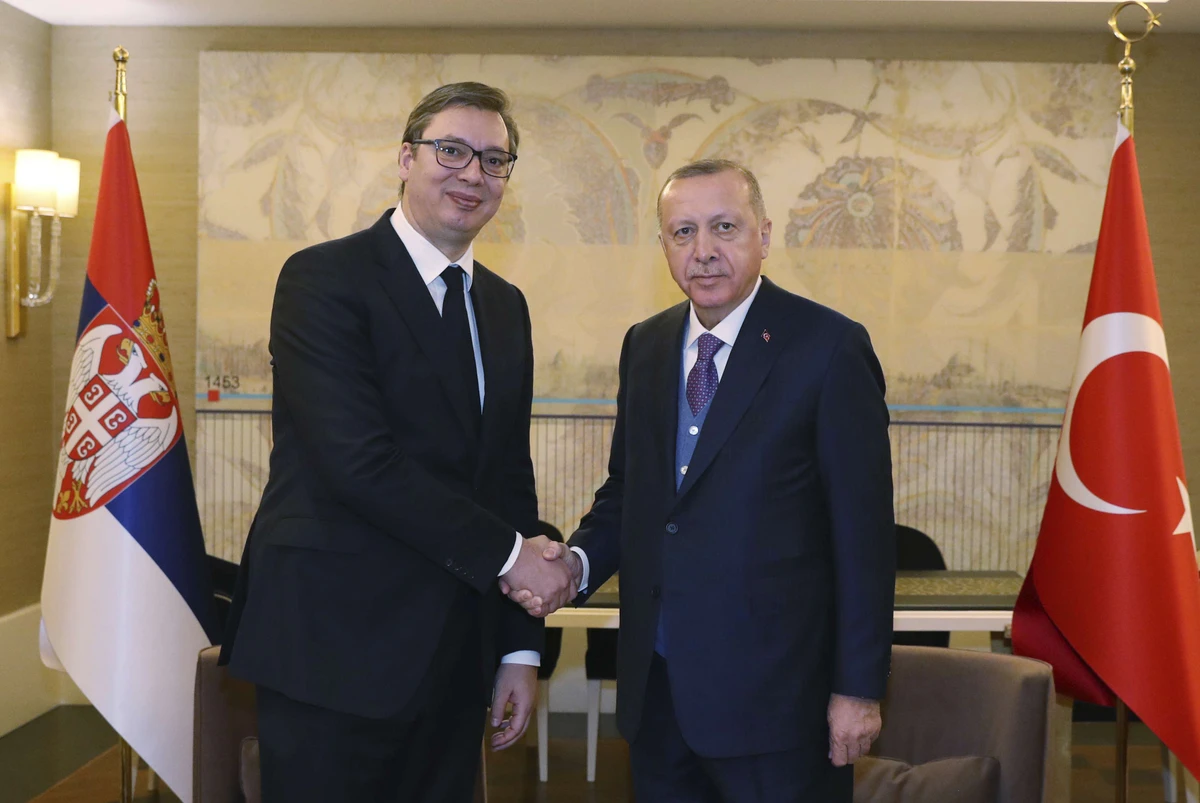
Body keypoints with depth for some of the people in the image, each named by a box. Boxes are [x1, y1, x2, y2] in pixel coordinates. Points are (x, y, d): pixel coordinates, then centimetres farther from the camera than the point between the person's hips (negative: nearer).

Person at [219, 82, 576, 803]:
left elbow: (511, 475, 13)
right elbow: (359, 461, -19)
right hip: (337, 646, -6)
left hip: (456, 655, 6)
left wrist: (521, 646, 10)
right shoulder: (325, 278, -9)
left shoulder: (506, 306, 13)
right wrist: (507, 553, -13)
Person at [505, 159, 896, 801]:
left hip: (771, 692, -5)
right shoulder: (644, 345, 9)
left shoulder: (830, 347, -9)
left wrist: (858, 687, -11)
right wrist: (579, 562, -5)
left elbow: (864, 531, -10)